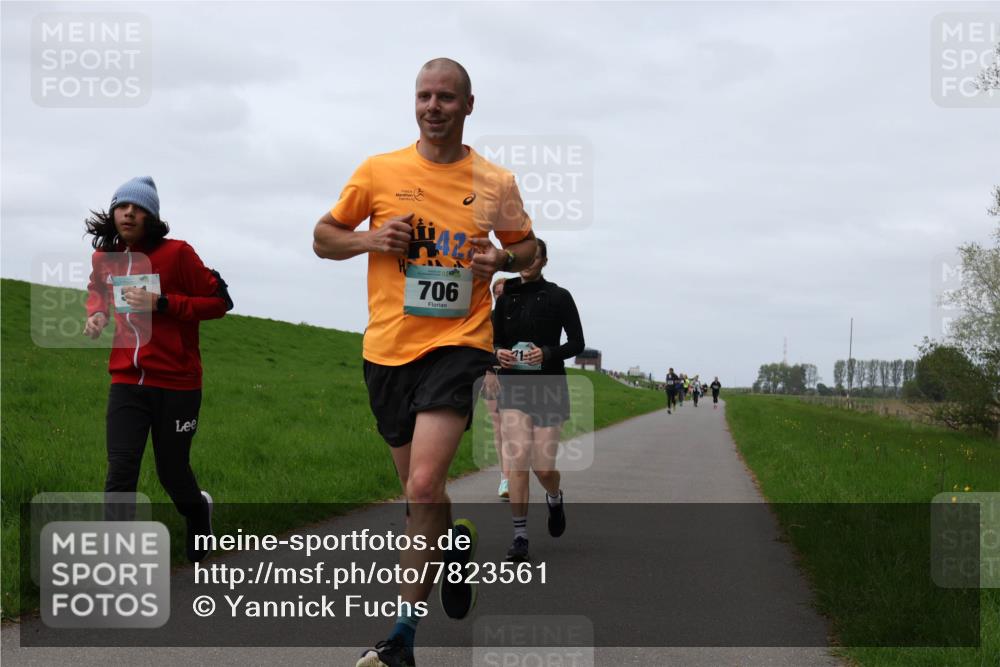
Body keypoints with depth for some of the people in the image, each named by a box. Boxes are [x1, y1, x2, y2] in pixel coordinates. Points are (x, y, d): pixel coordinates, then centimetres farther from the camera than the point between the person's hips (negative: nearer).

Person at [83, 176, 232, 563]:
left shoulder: (176, 253, -10)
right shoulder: (103, 257, 5)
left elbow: (219, 301, -7)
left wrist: (162, 303, -18)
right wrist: (96, 313, 5)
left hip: (177, 384, -3)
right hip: (127, 382, 3)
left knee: (172, 473, 9)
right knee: (120, 469, -11)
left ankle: (199, 510, 45)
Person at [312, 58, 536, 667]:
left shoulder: (496, 183, 4)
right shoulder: (378, 171, 4)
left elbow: (528, 246, 18)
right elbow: (323, 237, 11)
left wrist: (502, 259, -5)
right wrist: (370, 239, -9)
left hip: (459, 343, -3)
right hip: (387, 348, 3)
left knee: (424, 486, -18)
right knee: (418, 488, 14)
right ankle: (454, 548, 46)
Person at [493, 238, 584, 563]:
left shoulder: (558, 297, -1)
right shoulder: (506, 297, 9)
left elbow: (577, 343, -1)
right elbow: (495, 339, 16)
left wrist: (547, 353, -18)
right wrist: (498, 353, -7)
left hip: (549, 388, -2)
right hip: (514, 386, 2)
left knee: (543, 465, -3)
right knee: (517, 459, -13)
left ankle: (554, 498, 34)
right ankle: (519, 535, -6)